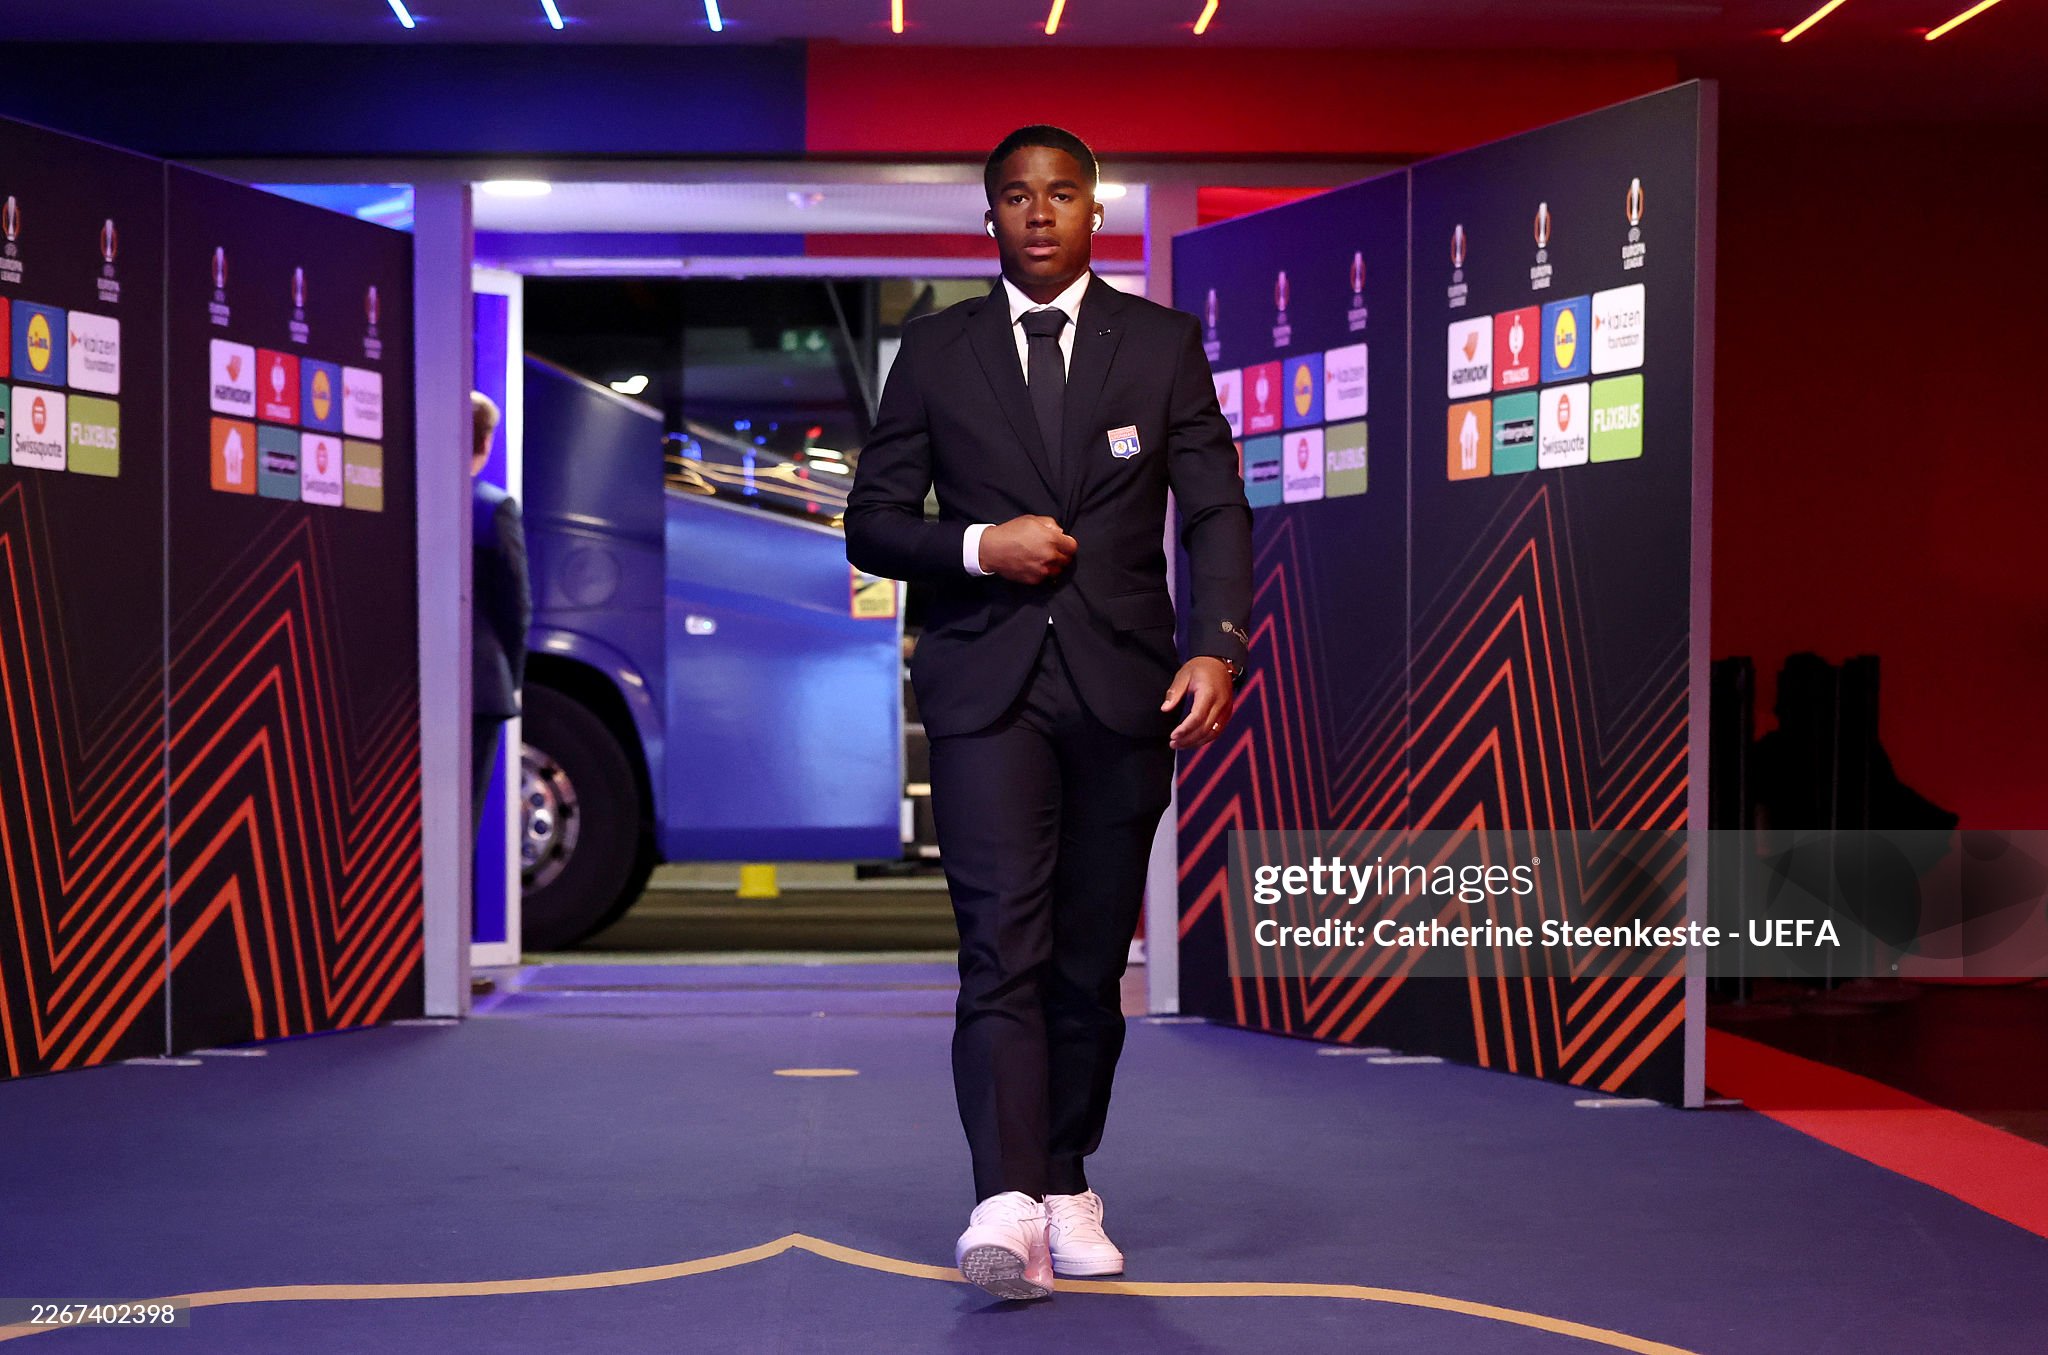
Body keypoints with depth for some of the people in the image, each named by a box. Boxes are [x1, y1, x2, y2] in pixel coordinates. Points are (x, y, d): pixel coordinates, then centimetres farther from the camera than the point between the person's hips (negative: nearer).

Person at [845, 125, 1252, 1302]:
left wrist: (1218, 645, -13)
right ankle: (1007, 1206, -21)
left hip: (1122, 685, 1)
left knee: (1092, 958, 7)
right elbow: (874, 524, 7)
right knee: (1002, 945, -14)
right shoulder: (936, 352, 8)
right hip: (986, 685, -1)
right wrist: (980, 546, -11)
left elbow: (1217, 511, 2)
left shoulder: (1164, 344, 8)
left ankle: (1069, 1186, 21)